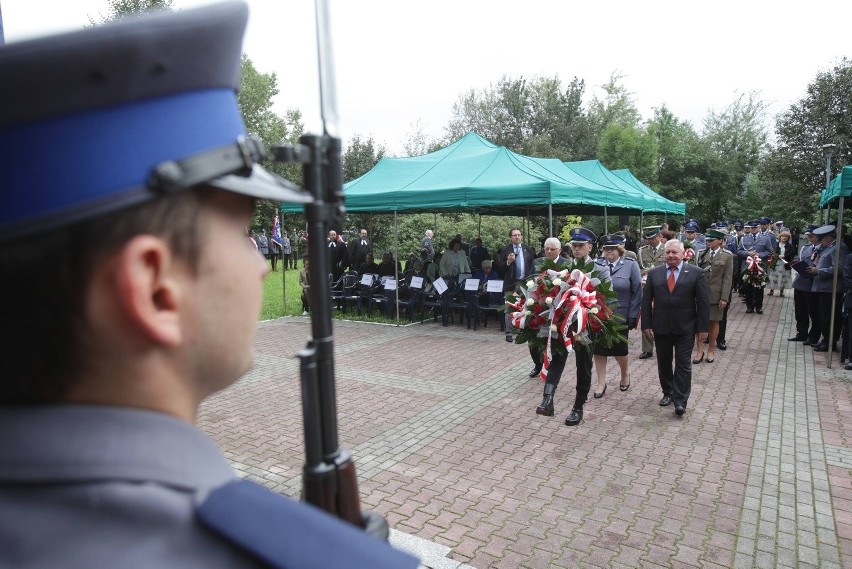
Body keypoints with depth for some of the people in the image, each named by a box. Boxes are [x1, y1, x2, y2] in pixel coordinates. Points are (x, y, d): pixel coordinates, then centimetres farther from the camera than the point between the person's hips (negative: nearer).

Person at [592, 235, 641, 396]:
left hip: (620, 316, -2)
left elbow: (637, 292, -5)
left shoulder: (631, 265, -5)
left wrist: (633, 317, -9)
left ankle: (625, 375, 38)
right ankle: (601, 383, 21)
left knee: (619, 349, 9)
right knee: (599, 350, 6)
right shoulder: (596, 264, 0)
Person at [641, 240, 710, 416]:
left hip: (685, 328, -2)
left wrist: (703, 327, -7)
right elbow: (646, 300, 3)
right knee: (663, 363, 13)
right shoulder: (654, 273, 3)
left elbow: (703, 302, -4)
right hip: (661, 327, 3)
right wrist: (646, 324, -2)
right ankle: (668, 393, 29)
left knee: (683, 365, 0)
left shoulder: (696, 273, -3)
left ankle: (680, 401, 5)